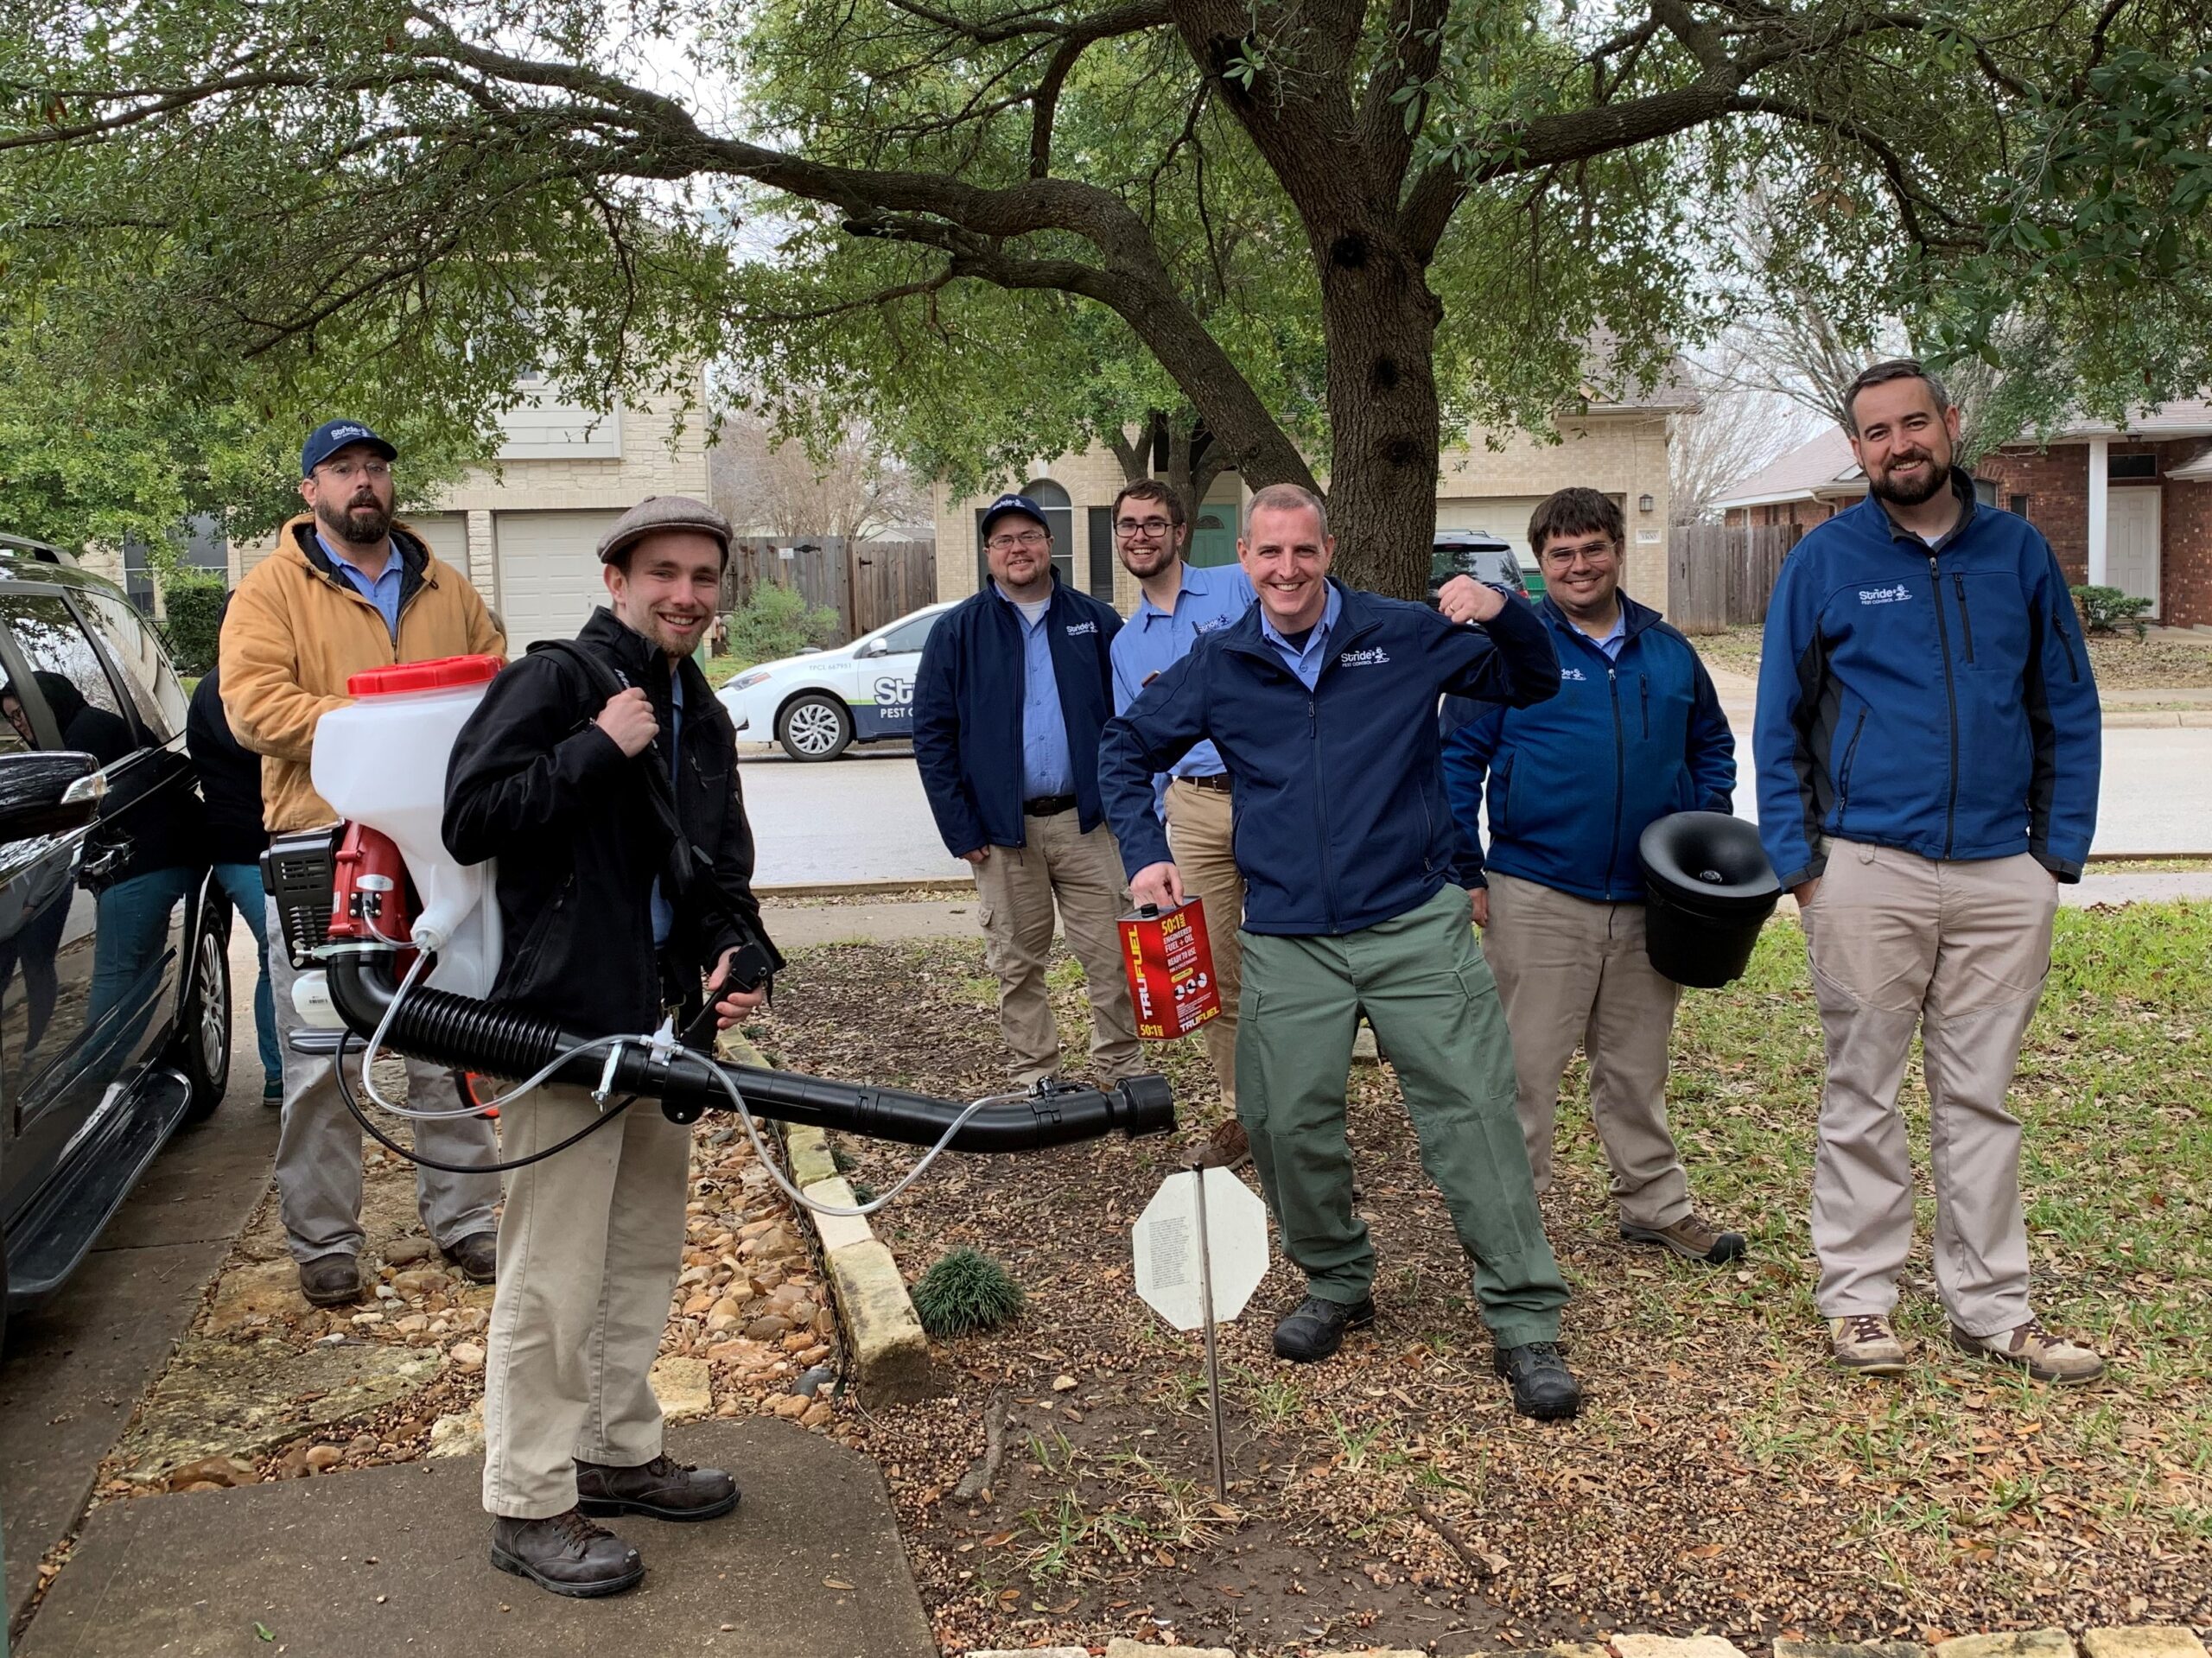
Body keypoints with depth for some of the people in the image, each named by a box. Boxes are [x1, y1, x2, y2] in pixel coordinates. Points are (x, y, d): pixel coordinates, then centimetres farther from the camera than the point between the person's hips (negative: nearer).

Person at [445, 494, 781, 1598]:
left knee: (646, 1254, 18)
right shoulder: (553, 681, -10)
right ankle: (528, 1506, 10)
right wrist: (598, 748, -20)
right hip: (565, 1020, -9)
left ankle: (617, 1453, 34)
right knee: (554, 1274, -4)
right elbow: (471, 820, -21)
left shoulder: (700, 719, 15)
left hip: (664, 1021, 9)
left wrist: (739, 954, 1)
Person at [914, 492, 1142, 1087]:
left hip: (1086, 820, 0)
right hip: (1002, 831, 0)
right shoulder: (958, 631, 3)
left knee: (1110, 956, 2)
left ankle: (1124, 1075, 15)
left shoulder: (1096, 622, 7)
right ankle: (1036, 1081, 20)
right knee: (1017, 966, 8)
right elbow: (932, 734, 1)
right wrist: (960, 830, -5)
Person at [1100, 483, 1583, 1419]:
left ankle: (1526, 1322, 2)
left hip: (1416, 924, -2)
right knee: (1287, 1122, 4)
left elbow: (1535, 683, 9)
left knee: (1475, 1112, -7)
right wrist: (1145, 855, 6)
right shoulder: (1218, 668, 7)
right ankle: (1337, 1285, 29)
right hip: (1289, 944, 2)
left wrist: (1503, 613, -11)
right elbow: (1124, 750, 18)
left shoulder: (1404, 638, 2)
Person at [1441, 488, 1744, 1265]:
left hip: (1648, 900, 4)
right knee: (1526, 1065, 1)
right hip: (1537, 899, -4)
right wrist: (1466, 876, -8)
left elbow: (1712, 746, 20)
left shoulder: (1668, 650, 9)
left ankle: (1656, 1204, 30)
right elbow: (1456, 761, -4)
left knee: (1638, 1066, 17)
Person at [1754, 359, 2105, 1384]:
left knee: (1981, 1099, 10)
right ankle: (1858, 1300, 16)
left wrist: (2060, 846, 2)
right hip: (1868, 871, -2)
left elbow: (2068, 711, 10)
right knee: (1863, 1098, 5)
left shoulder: (2019, 553, 7)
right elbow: (1779, 723, 2)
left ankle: (1991, 1308, 19)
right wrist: (1795, 858, -4)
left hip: (2002, 875, 2)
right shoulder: (1824, 561, 1)